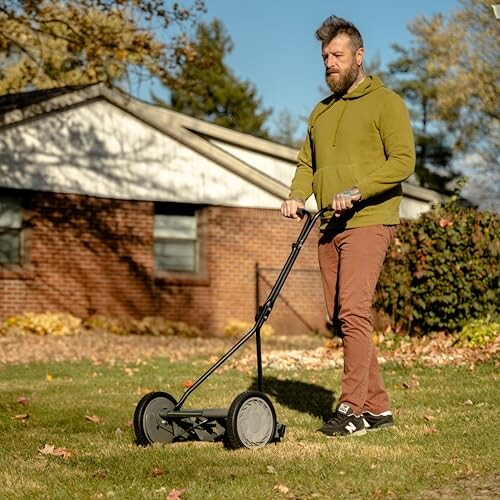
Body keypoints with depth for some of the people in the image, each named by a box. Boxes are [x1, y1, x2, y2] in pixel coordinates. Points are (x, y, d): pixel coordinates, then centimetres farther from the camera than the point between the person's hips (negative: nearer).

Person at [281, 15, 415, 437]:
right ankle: (378, 407, 13)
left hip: (369, 223, -7)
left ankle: (353, 408, -15)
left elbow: (403, 160, -10)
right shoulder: (321, 112, 21)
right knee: (340, 318, 5)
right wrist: (298, 196, 2)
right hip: (329, 228, 8)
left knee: (353, 311, -18)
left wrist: (357, 191, -20)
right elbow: (306, 163, 24)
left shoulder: (385, 102, 0)